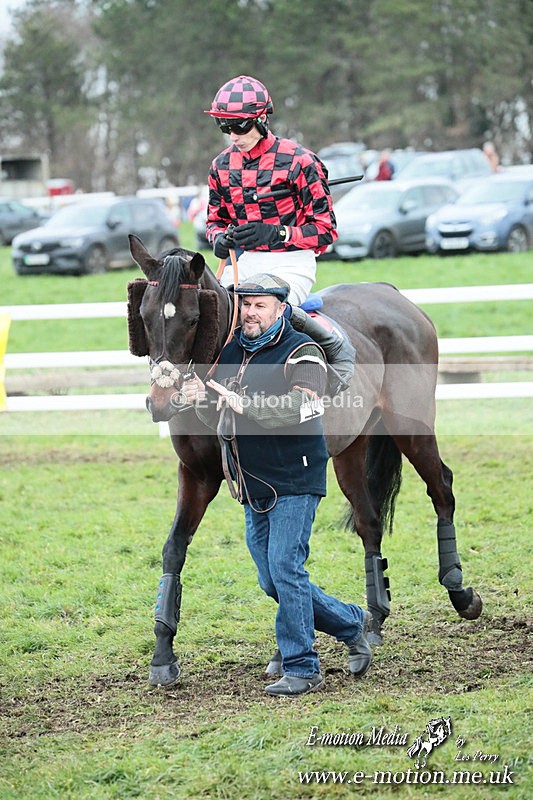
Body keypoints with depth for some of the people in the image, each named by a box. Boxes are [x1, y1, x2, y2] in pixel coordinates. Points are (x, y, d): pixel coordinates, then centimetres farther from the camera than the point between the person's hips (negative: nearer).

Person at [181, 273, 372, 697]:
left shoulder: (301, 352, -9)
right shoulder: (231, 352, 13)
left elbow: (303, 406, -26)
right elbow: (220, 420, 18)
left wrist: (246, 406, -33)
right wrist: (200, 398, -5)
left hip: (294, 482, -8)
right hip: (253, 489, 8)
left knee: (285, 569, -13)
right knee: (273, 581, 10)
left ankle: (302, 668, -4)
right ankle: (352, 623, 27)